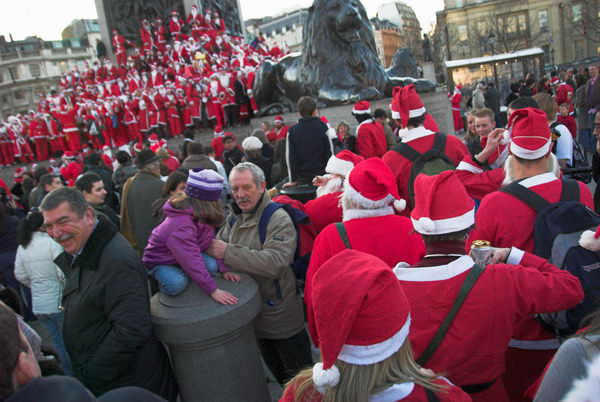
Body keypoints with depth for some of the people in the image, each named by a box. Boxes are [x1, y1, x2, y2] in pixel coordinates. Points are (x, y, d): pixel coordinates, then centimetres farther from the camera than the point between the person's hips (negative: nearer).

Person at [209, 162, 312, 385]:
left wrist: (228, 252, -33)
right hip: (252, 314, 7)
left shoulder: (278, 219, -20)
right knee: (278, 373, 26)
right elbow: (217, 247, 5)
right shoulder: (235, 219, 5)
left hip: (282, 316, -7)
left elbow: (275, 263, -33)